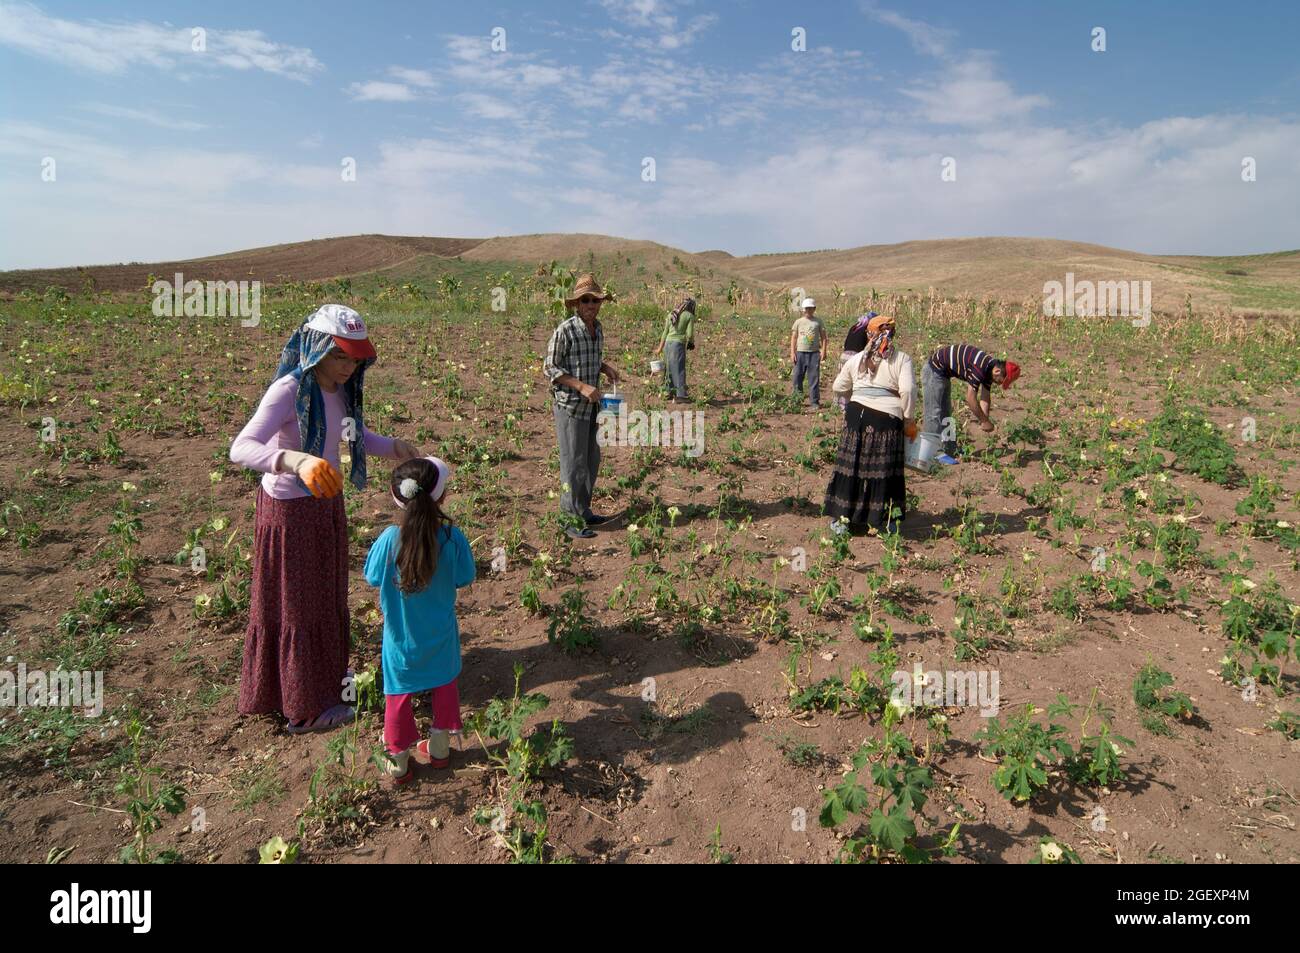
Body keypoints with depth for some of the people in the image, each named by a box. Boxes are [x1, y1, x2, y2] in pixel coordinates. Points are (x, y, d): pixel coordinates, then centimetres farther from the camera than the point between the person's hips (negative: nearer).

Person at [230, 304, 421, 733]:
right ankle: (306, 707, 25)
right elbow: (241, 448, -38)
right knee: (296, 605, 8)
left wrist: (392, 447, -3)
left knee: (326, 596, 23)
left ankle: (325, 673, 46)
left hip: (326, 503, 7)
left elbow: (353, 433, 14)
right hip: (289, 510, -7)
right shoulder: (288, 391, -26)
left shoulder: (340, 389, -3)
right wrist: (297, 461, -56)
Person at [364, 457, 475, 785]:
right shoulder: (452, 538, -22)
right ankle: (439, 749, 38)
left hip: (401, 637, -1)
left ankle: (398, 761, 30)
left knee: (399, 695, 17)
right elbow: (464, 578, -8)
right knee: (444, 687, 22)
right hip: (440, 635, 1)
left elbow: (373, 577, -8)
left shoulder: (390, 539, -24)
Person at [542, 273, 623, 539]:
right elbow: (549, 368, -14)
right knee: (574, 464, -2)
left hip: (591, 405, 8)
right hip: (569, 405, -8)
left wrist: (607, 369, 1)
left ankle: (584, 512, 30)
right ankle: (572, 519, 9)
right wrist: (582, 386, -22)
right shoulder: (565, 331, -16)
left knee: (591, 460, 16)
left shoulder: (598, 329, 7)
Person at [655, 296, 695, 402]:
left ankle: (671, 393, 18)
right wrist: (692, 342, 14)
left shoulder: (671, 314, 14)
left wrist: (660, 349, 13)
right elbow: (689, 334, -8)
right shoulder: (690, 316, 0)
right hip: (678, 344, -6)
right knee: (679, 370, -6)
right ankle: (680, 395, -12)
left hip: (667, 343, 6)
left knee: (670, 369, 14)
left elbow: (665, 333, 12)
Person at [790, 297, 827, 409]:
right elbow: (793, 338, 6)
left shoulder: (818, 321, 6)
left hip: (814, 353, -1)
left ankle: (814, 402, 6)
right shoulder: (798, 322, 7)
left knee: (814, 378, 0)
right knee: (797, 377, 2)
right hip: (800, 353, 1)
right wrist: (792, 353, -2)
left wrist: (823, 351, -5)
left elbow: (823, 337, 6)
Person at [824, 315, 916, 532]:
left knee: (851, 464, 9)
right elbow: (907, 390, -11)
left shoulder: (857, 359, 11)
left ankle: (841, 518, 15)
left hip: (857, 414, 2)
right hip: (887, 417, -2)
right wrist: (907, 417, 0)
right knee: (884, 469, 6)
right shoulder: (902, 359, 2)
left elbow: (837, 387, 18)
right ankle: (886, 521, 13)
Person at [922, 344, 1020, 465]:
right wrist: (985, 421, -20)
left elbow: (985, 398, 5)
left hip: (943, 373, 10)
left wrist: (985, 421, -4)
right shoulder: (979, 368, -29)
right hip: (933, 370, -10)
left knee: (945, 413, 15)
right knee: (934, 414, -8)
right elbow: (970, 398, -28)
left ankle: (948, 449, 22)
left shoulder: (990, 367, -1)